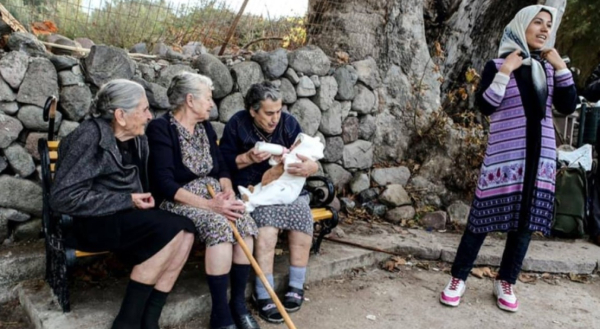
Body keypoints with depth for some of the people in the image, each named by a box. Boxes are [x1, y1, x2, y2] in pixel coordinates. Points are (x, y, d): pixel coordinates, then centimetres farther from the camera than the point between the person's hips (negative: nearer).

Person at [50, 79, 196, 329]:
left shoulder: (137, 139, 9)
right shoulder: (90, 137, -14)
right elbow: (63, 197, -20)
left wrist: (144, 198, 0)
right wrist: (127, 201, -19)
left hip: (128, 216, 7)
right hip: (93, 222, -7)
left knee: (186, 230, -19)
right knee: (172, 230, -27)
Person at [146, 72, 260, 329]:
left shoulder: (205, 127, 13)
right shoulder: (161, 128, -10)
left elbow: (221, 167, 13)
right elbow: (164, 184, -19)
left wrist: (228, 192, -11)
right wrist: (209, 205, -26)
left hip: (214, 195, 6)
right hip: (179, 201, -6)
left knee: (244, 222, -24)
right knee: (219, 225, -34)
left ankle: (239, 303, -11)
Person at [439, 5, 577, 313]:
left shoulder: (548, 67, 13)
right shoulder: (497, 65, -1)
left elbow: (568, 106, 6)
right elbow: (485, 106, -11)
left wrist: (561, 67, 0)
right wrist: (504, 72, -17)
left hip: (541, 155, 5)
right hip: (504, 155, -5)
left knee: (526, 221, 7)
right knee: (483, 218, -3)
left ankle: (505, 282, 21)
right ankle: (458, 278, 9)